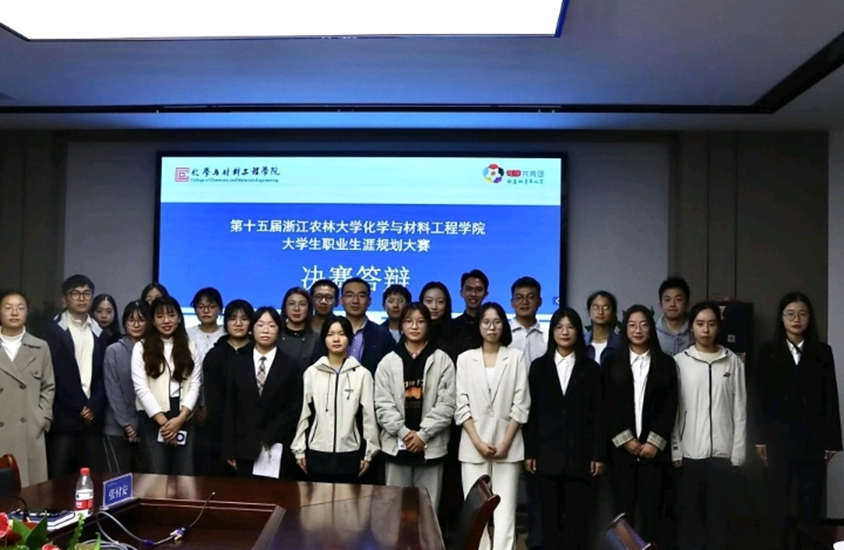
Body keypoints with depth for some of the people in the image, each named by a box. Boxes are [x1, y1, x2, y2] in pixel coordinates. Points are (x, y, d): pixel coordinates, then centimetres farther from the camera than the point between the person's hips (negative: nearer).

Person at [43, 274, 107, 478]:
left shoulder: (99, 332, 12)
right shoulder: (53, 330, -1)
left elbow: (103, 373, 9)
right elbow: (53, 375, -7)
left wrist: (94, 406, -5)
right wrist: (78, 408, -9)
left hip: (92, 416, 4)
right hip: (64, 416, -4)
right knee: (59, 477, -4)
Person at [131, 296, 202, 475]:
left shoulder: (189, 347, 11)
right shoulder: (141, 348, 3)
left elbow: (195, 385, 4)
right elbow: (141, 388, -5)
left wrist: (180, 418, -9)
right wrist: (163, 421, -10)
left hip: (184, 419, 2)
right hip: (153, 419, -2)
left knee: (185, 476, 0)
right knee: (157, 475, -3)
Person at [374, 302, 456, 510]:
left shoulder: (442, 361, 3)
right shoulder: (388, 362, 6)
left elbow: (446, 404, -4)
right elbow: (383, 405, 0)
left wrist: (423, 434, -11)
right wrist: (404, 432, -11)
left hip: (430, 446, -1)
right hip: (396, 445, 1)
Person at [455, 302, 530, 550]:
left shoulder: (516, 357, 2)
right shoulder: (465, 359, 5)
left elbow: (521, 404, -1)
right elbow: (462, 406, 2)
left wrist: (505, 443, -8)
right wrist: (478, 442, -8)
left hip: (507, 446, -1)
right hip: (473, 446, 1)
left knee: (505, 512, -2)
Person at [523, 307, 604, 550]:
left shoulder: (591, 369, 6)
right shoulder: (539, 366, 7)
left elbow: (597, 414, 3)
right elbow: (531, 411, 5)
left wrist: (599, 454, -3)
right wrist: (529, 452, 0)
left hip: (579, 453, -1)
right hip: (547, 453, 1)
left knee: (577, 517, 2)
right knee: (549, 516, 5)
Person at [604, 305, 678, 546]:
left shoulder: (666, 364, 7)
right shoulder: (613, 364, 7)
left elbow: (670, 408, 2)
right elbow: (608, 407, 2)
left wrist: (655, 442, -7)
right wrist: (625, 439, -8)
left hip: (654, 449, 0)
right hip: (621, 450, 0)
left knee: (650, 514, -2)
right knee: (622, 514, 2)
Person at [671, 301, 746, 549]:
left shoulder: (733, 362, 4)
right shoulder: (679, 361, 2)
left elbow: (740, 409, 4)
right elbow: (672, 409, 2)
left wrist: (738, 452, -1)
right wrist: (675, 450, -3)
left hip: (723, 452, 1)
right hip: (690, 452, 0)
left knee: (719, 515, 6)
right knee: (690, 515, 6)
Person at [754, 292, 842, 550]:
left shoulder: (823, 352, 5)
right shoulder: (768, 352, 4)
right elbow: (761, 399, 3)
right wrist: (761, 439, -1)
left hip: (813, 440, 0)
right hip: (779, 439, 0)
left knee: (811, 505, 2)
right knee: (780, 506, 3)